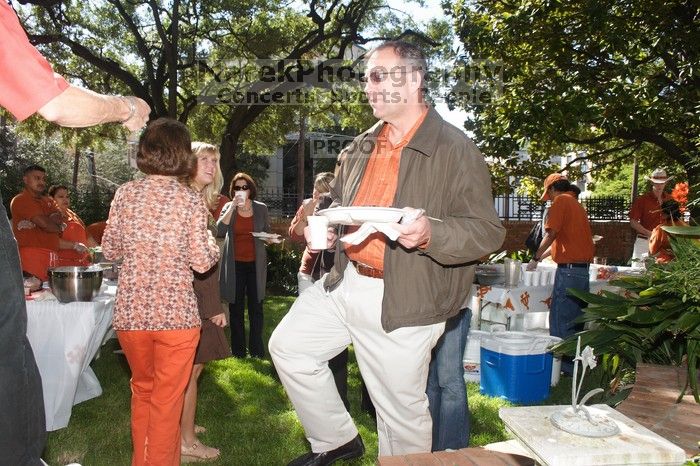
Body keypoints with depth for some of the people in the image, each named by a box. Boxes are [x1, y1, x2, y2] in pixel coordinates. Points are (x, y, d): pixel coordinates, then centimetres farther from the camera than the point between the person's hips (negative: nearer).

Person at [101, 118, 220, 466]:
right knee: (166, 401, 11)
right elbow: (203, 262, -10)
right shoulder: (191, 201, -10)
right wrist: (212, 240, 9)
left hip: (130, 312, 4)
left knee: (142, 390, 24)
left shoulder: (125, 194, -1)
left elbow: (109, 251, 6)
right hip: (176, 314, -4)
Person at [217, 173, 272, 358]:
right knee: (236, 308, 6)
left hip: (255, 264, 0)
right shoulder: (228, 208, 2)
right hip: (235, 264, 0)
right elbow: (219, 231, -14)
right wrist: (232, 207, -18)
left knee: (256, 307, 4)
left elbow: (268, 235, 13)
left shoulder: (261, 209, 4)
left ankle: (256, 350, 13)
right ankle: (238, 351, 16)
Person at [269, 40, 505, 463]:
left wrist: (430, 233, -33)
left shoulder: (455, 149, -10)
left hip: (402, 303, -7)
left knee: (402, 410, 5)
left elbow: (488, 231, -14)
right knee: (289, 345, 10)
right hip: (343, 284, 7)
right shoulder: (363, 146, 12)